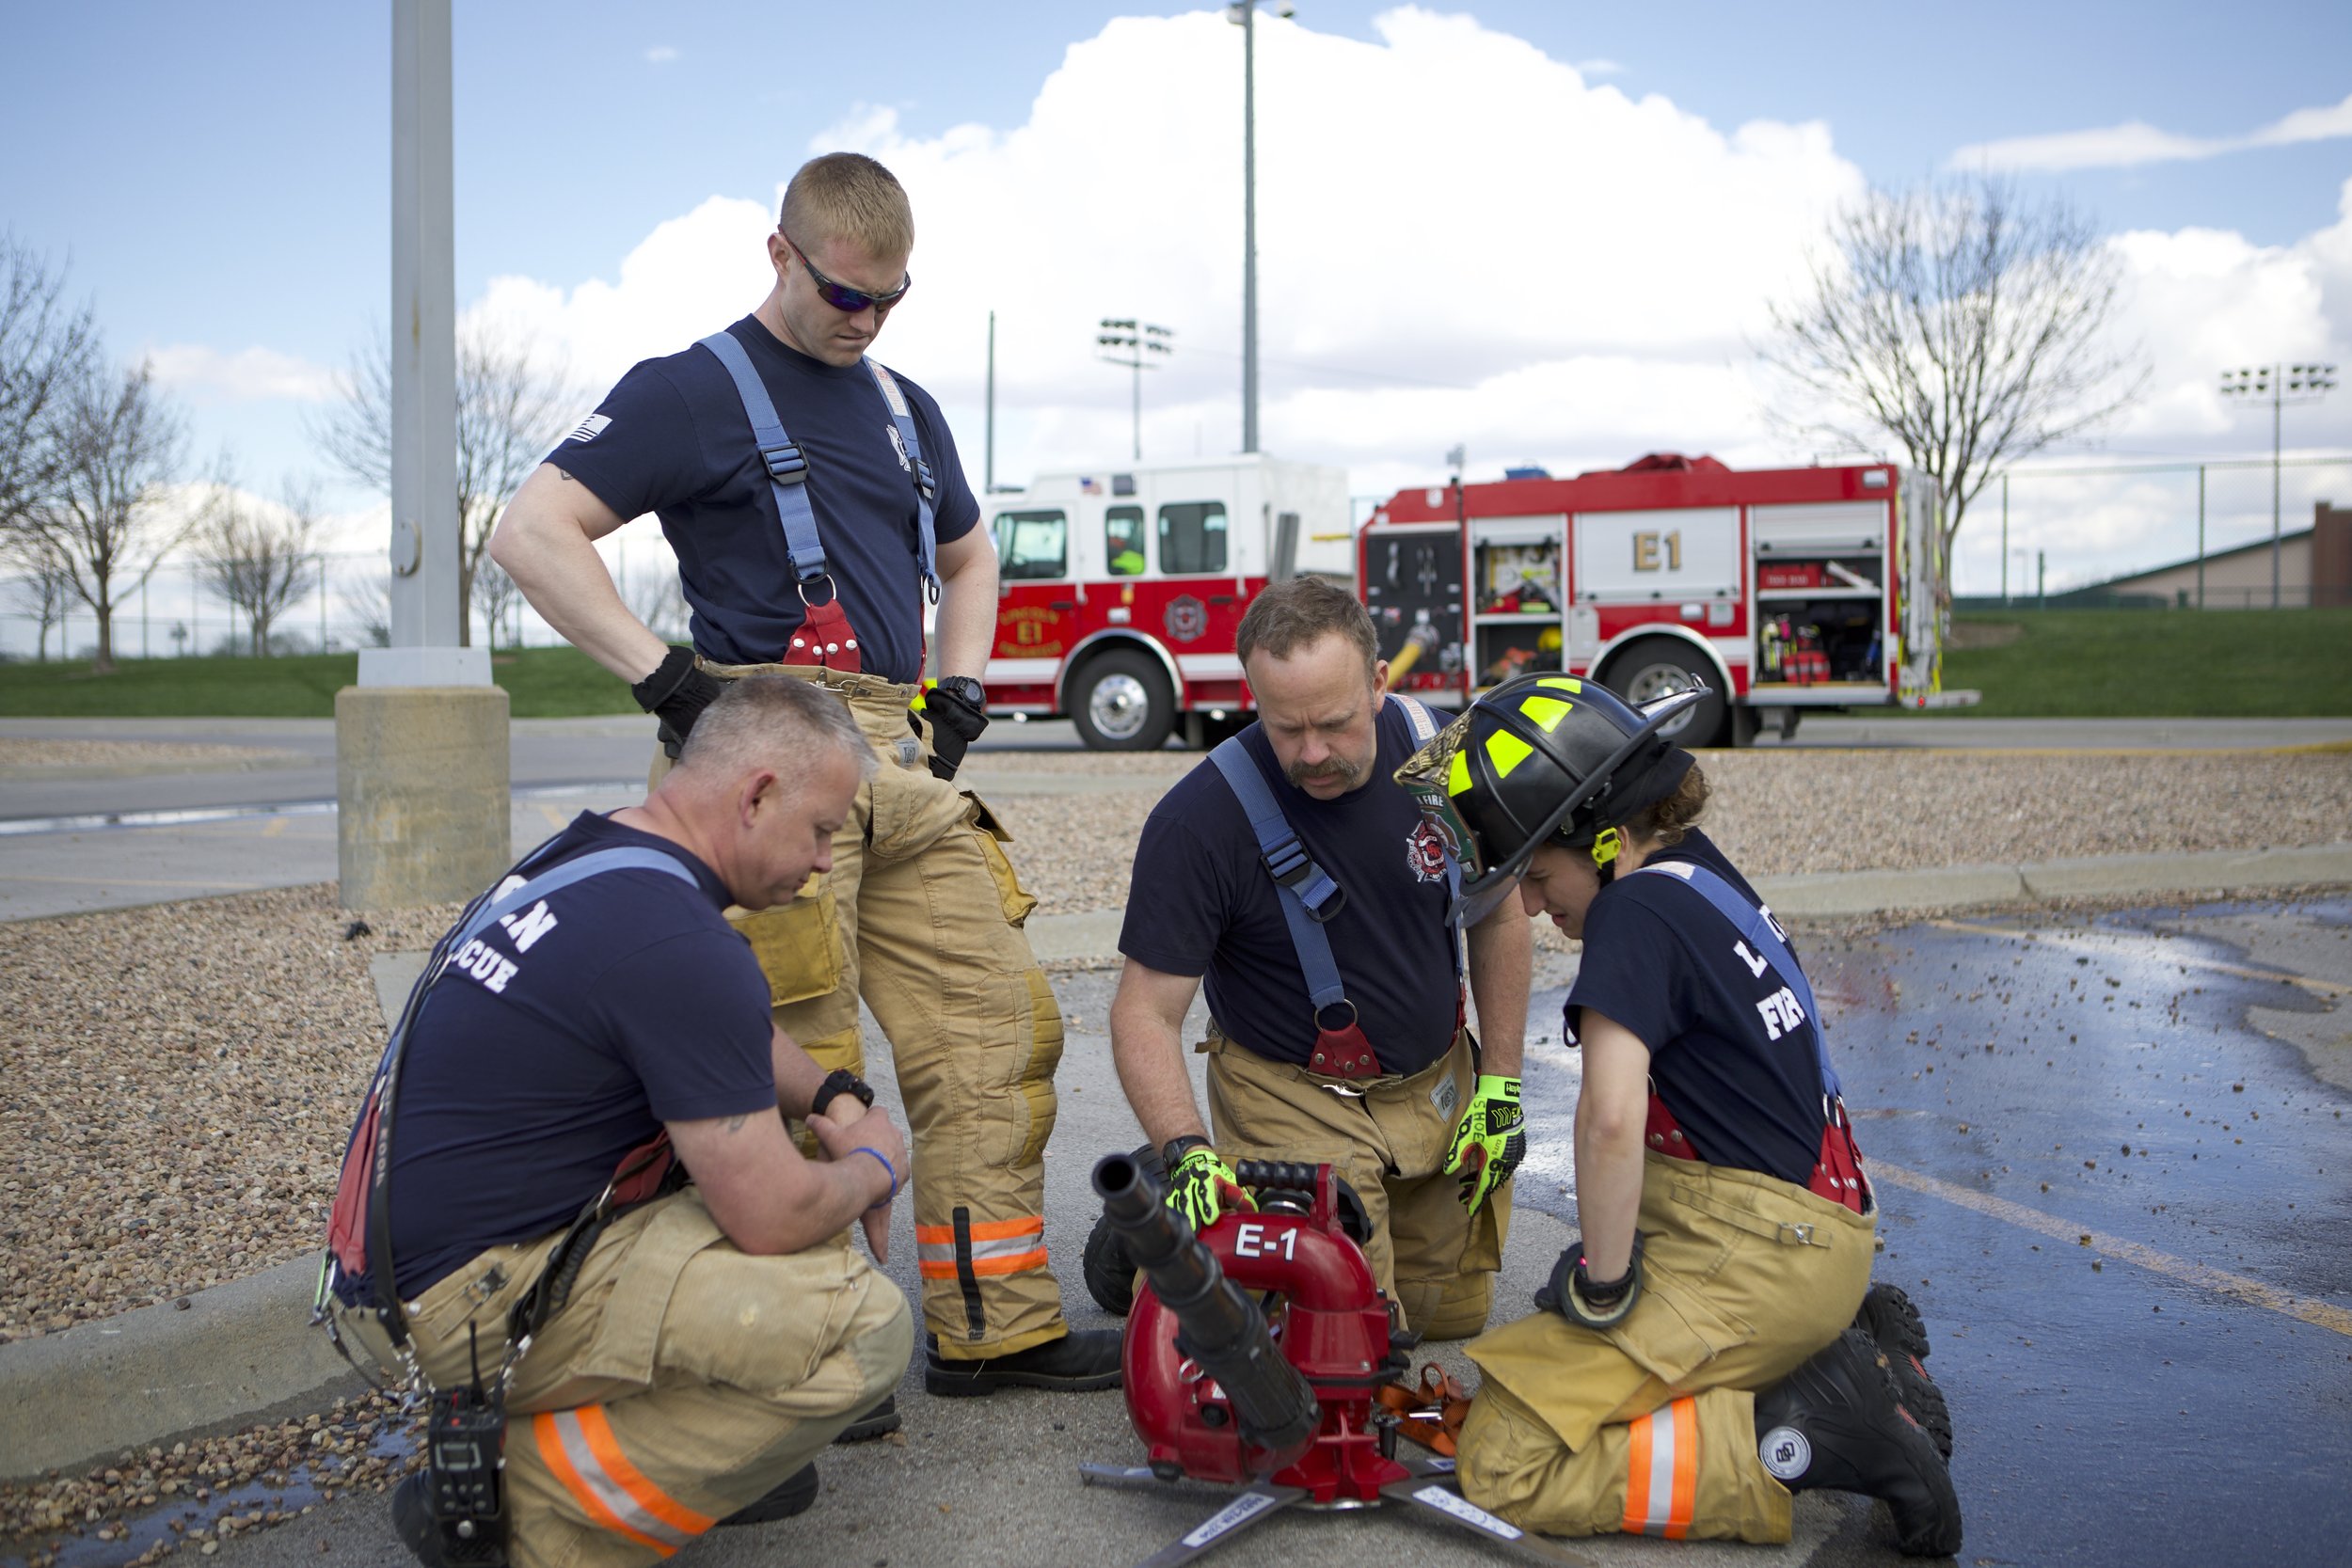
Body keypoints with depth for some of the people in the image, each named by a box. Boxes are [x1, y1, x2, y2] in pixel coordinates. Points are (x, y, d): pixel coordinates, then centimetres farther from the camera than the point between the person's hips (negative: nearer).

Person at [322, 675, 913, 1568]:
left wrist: (835, 1099, 13)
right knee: (863, 1327, -19)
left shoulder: (581, 854, 10)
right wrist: (873, 1168, 2)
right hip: (464, 1302, -10)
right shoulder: (679, 943, -22)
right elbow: (771, 1218, -19)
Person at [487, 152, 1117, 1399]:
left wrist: (960, 690, 18)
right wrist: (669, 680, -14)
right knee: (802, 1068, -6)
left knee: (998, 1027, 5)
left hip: (905, 763, 7)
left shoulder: (904, 408, 22)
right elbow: (531, 534, -8)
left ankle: (994, 1325, 15)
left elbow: (968, 559, 36)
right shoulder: (693, 392, 1)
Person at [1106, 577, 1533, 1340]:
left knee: (1453, 1313, 15)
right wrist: (1185, 1154, -37)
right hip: (1293, 1097, -5)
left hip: (1435, 1081, 5)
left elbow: (1497, 917, 1)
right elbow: (1147, 1011, -22)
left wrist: (1499, 1085, -1)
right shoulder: (1200, 818, -26)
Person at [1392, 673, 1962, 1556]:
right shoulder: (1702, 875, 12)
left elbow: (1610, 1117, -27)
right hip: (1801, 1229, 10)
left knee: (1506, 1460, -11)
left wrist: (1602, 1283, -16)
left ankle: (1805, 1438, -14)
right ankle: (1848, 1340, 14)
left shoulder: (1637, 911, -17)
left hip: (1753, 1252, -10)